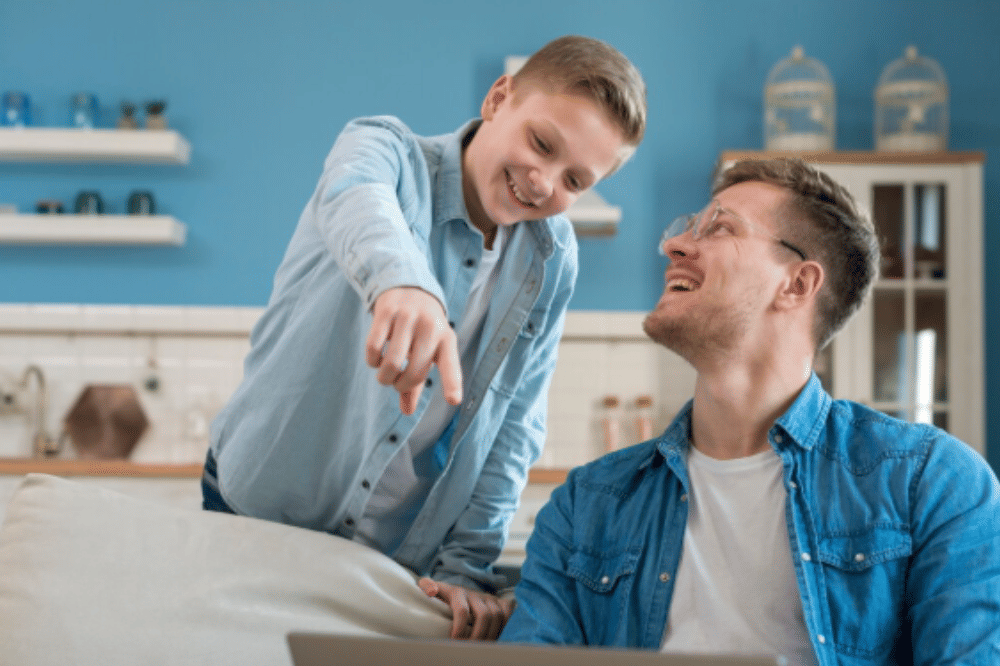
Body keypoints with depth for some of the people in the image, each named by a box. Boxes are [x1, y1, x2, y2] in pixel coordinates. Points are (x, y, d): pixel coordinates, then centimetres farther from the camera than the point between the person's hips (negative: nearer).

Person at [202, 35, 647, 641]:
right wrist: (402, 279, -63)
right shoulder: (387, 150, -15)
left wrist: (467, 569, -12)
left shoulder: (552, 259, -3)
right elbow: (355, 202, -40)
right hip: (256, 507, -2)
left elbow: (516, 426, -2)